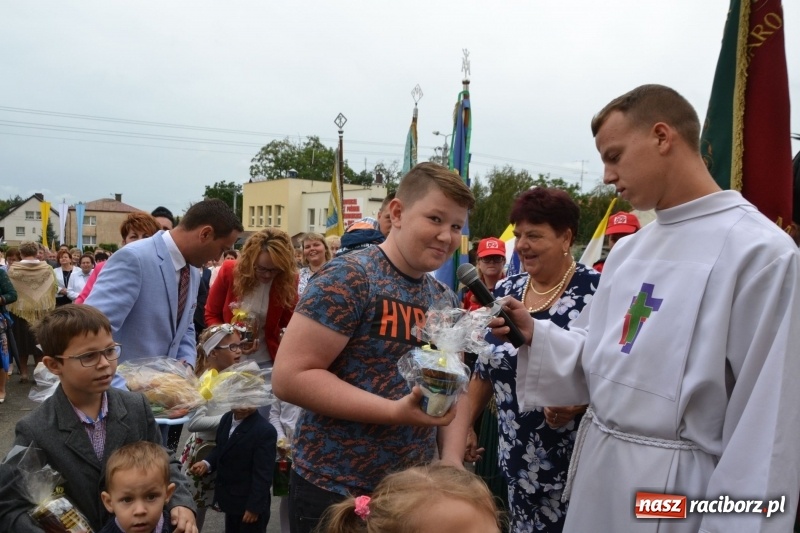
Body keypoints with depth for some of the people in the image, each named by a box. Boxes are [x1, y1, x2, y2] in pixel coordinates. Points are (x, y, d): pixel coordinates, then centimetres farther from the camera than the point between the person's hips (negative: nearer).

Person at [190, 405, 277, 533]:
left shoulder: (264, 430, -25)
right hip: (231, 499, 7)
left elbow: (262, 474, -22)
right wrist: (207, 463, -5)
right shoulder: (227, 418, -2)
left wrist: (254, 507, -19)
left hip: (250, 503, -7)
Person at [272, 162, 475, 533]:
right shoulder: (350, 278, -16)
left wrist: (452, 458, -3)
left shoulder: (446, 302, 6)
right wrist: (395, 411, -25)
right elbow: (290, 377, -21)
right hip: (334, 492, -6)